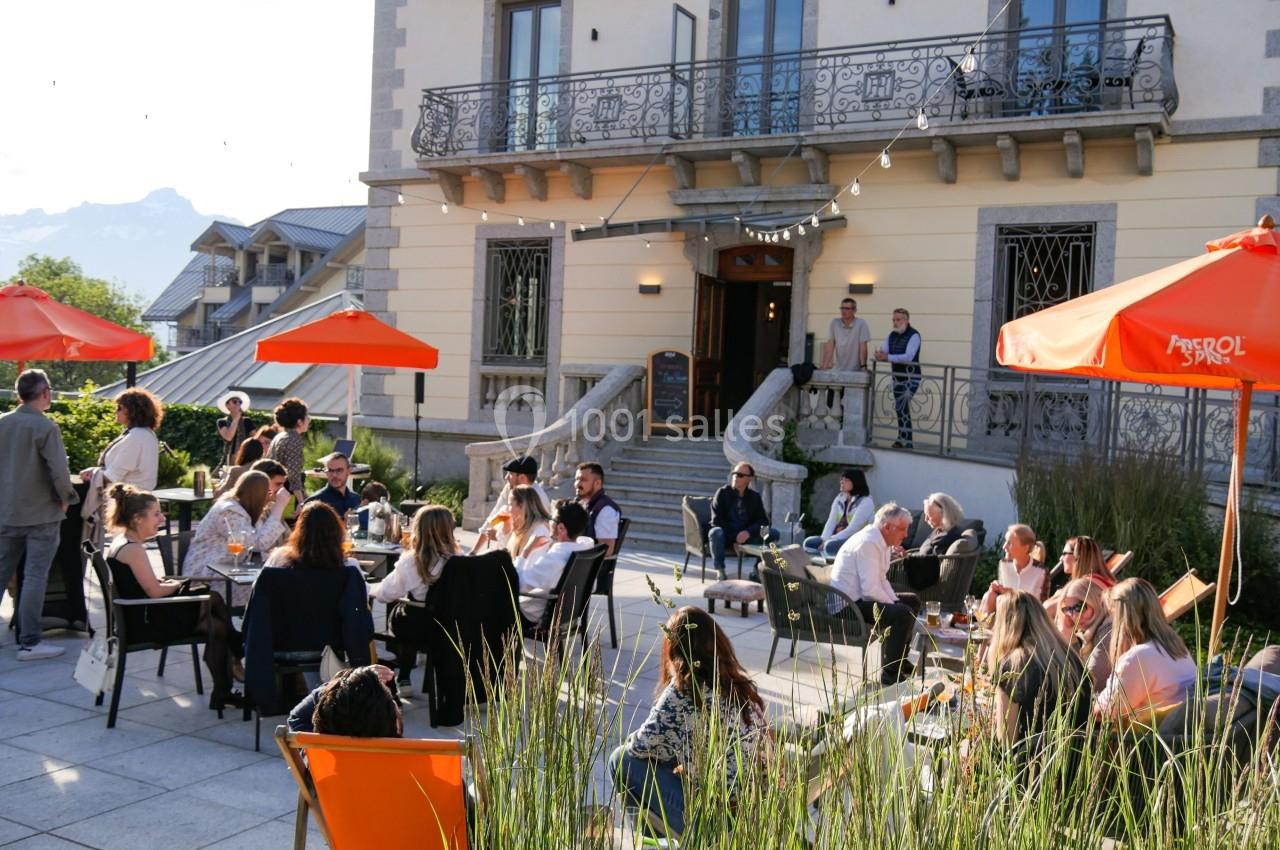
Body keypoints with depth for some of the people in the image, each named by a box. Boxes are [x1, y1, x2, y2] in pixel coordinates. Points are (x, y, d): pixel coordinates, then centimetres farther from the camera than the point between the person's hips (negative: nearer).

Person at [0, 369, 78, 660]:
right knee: (35, 577, 0)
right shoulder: (46, 427, -16)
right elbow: (59, 470, -18)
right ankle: (29, 642, 3)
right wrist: (66, 498, -2)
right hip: (41, 514, -6)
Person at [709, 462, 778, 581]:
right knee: (715, 532, -36)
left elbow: (764, 521, 1)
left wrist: (748, 532, -20)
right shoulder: (723, 493, 1)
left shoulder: (755, 497, 9)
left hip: (747, 536, 2)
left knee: (773, 533, -18)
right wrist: (735, 537, -15)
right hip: (726, 536, -2)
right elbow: (716, 520, -5)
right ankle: (720, 571, -28)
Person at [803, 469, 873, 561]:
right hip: (838, 538, 8)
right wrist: (824, 539, -14)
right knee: (808, 543, -10)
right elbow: (831, 522, 4)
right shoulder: (840, 498, 12)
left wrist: (830, 540, -21)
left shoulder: (865, 502, -11)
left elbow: (852, 529, -18)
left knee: (830, 546, -35)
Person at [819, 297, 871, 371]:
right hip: (838, 371, 3)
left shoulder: (861, 324, -6)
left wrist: (863, 366, -18)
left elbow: (863, 347, -10)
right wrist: (824, 365, -7)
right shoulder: (834, 323, 2)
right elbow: (830, 346, 0)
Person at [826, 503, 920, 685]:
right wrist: (894, 605, -14)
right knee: (903, 614, -25)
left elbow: (881, 580, 19)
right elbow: (871, 589, -28)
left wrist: (895, 601, 3)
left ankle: (899, 660, 31)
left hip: (860, 597, 11)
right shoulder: (868, 543, -23)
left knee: (913, 601, 19)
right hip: (847, 604, -11)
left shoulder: (882, 542, 9)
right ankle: (890, 673, -13)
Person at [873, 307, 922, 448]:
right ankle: (906, 442, 16)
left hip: (911, 378, -7)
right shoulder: (892, 335, 7)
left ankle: (903, 440, -13)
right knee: (902, 409, 9)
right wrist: (880, 355, -24)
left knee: (901, 407, -18)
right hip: (897, 377, 7)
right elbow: (883, 352, 1)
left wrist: (887, 357, -30)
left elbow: (908, 357, -25)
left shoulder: (914, 335, -13)